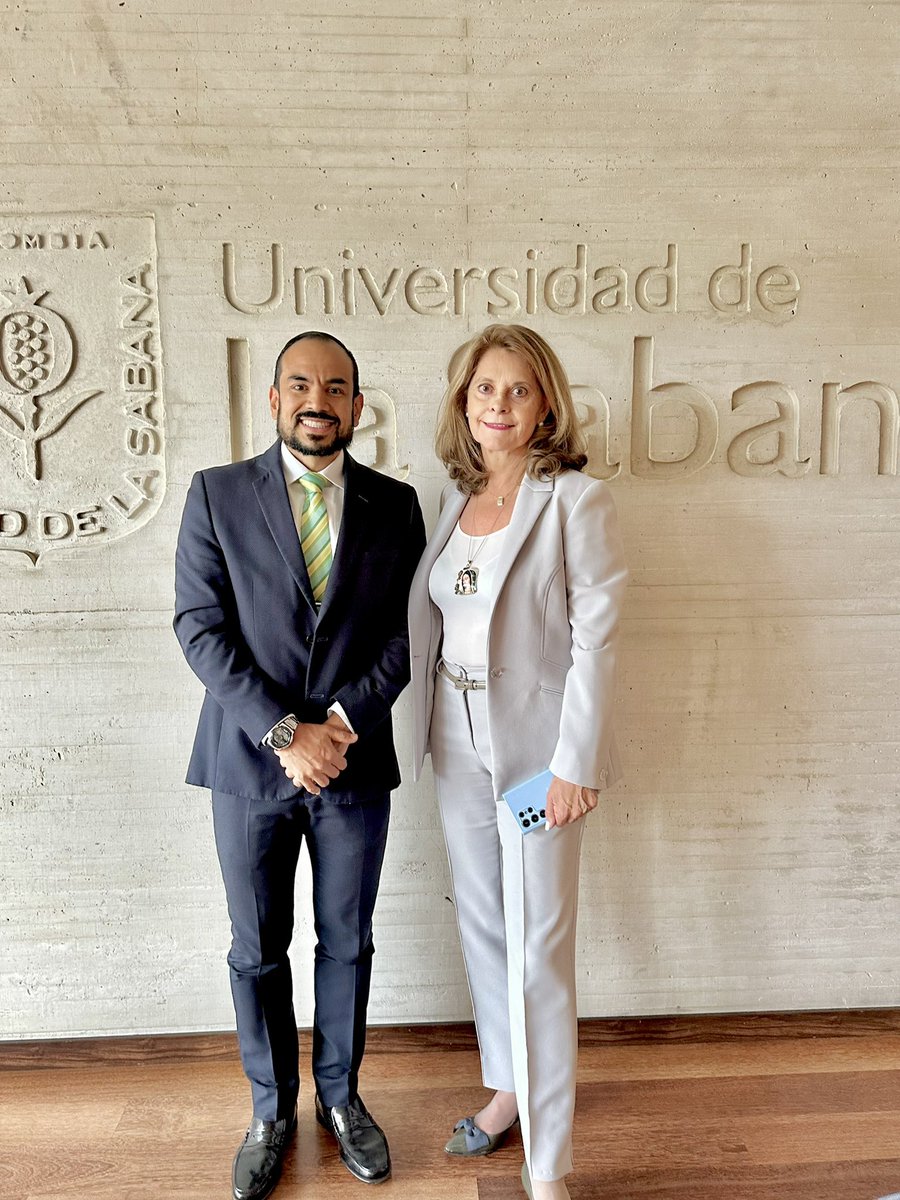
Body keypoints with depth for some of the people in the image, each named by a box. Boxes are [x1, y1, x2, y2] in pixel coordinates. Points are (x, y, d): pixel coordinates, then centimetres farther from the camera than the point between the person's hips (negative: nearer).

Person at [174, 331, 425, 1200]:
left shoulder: (395, 504, 1)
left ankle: (339, 1096, 40)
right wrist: (285, 732, -16)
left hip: (355, 763, 1)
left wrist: (341, 722, -14)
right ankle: (272, 1111, 38)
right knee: (257, 951, 14)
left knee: (346, 942, 16)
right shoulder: (216, 494, -3)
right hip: (250, 762, 0)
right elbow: (200, 629, -8)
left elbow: (407, 633, -2)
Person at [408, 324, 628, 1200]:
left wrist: (575, 763, -16)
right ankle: (508, 1087, 40)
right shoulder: (453, 499, 7)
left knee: (537, 948, 2)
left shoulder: (577, 501, -11)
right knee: (481, 924, 18)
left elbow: (594, 639, -14)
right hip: (458, 743, 6)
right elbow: (428, 621, 10)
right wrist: (431, 730, 7)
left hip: (537, 748, -6)